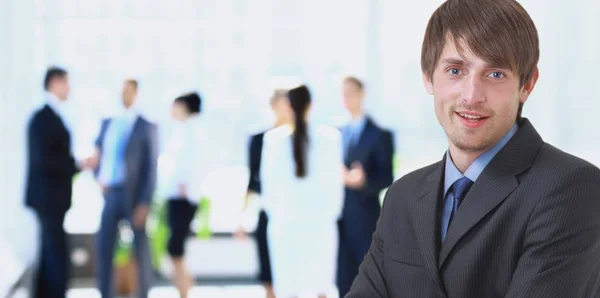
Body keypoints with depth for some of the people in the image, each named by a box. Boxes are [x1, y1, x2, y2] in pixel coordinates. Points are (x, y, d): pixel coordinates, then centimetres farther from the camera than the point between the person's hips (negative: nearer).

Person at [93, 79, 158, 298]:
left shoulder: (147, 127, -3)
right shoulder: (107, 123, 11)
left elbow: (151, 168, -7)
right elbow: (97, 154, 20)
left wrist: (145, 203, -14)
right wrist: (99, 179, 1)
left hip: (135, 196, -4)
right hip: (110, 194, 4)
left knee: (141, 250, 4)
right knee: (104, 249, 0)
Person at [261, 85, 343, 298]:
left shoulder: (273, 138, -4)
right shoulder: (329, 136, -4)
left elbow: (268, 181, 3)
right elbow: (335, 180, 0)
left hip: (285, 222, 0)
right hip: (320, 221, 0)